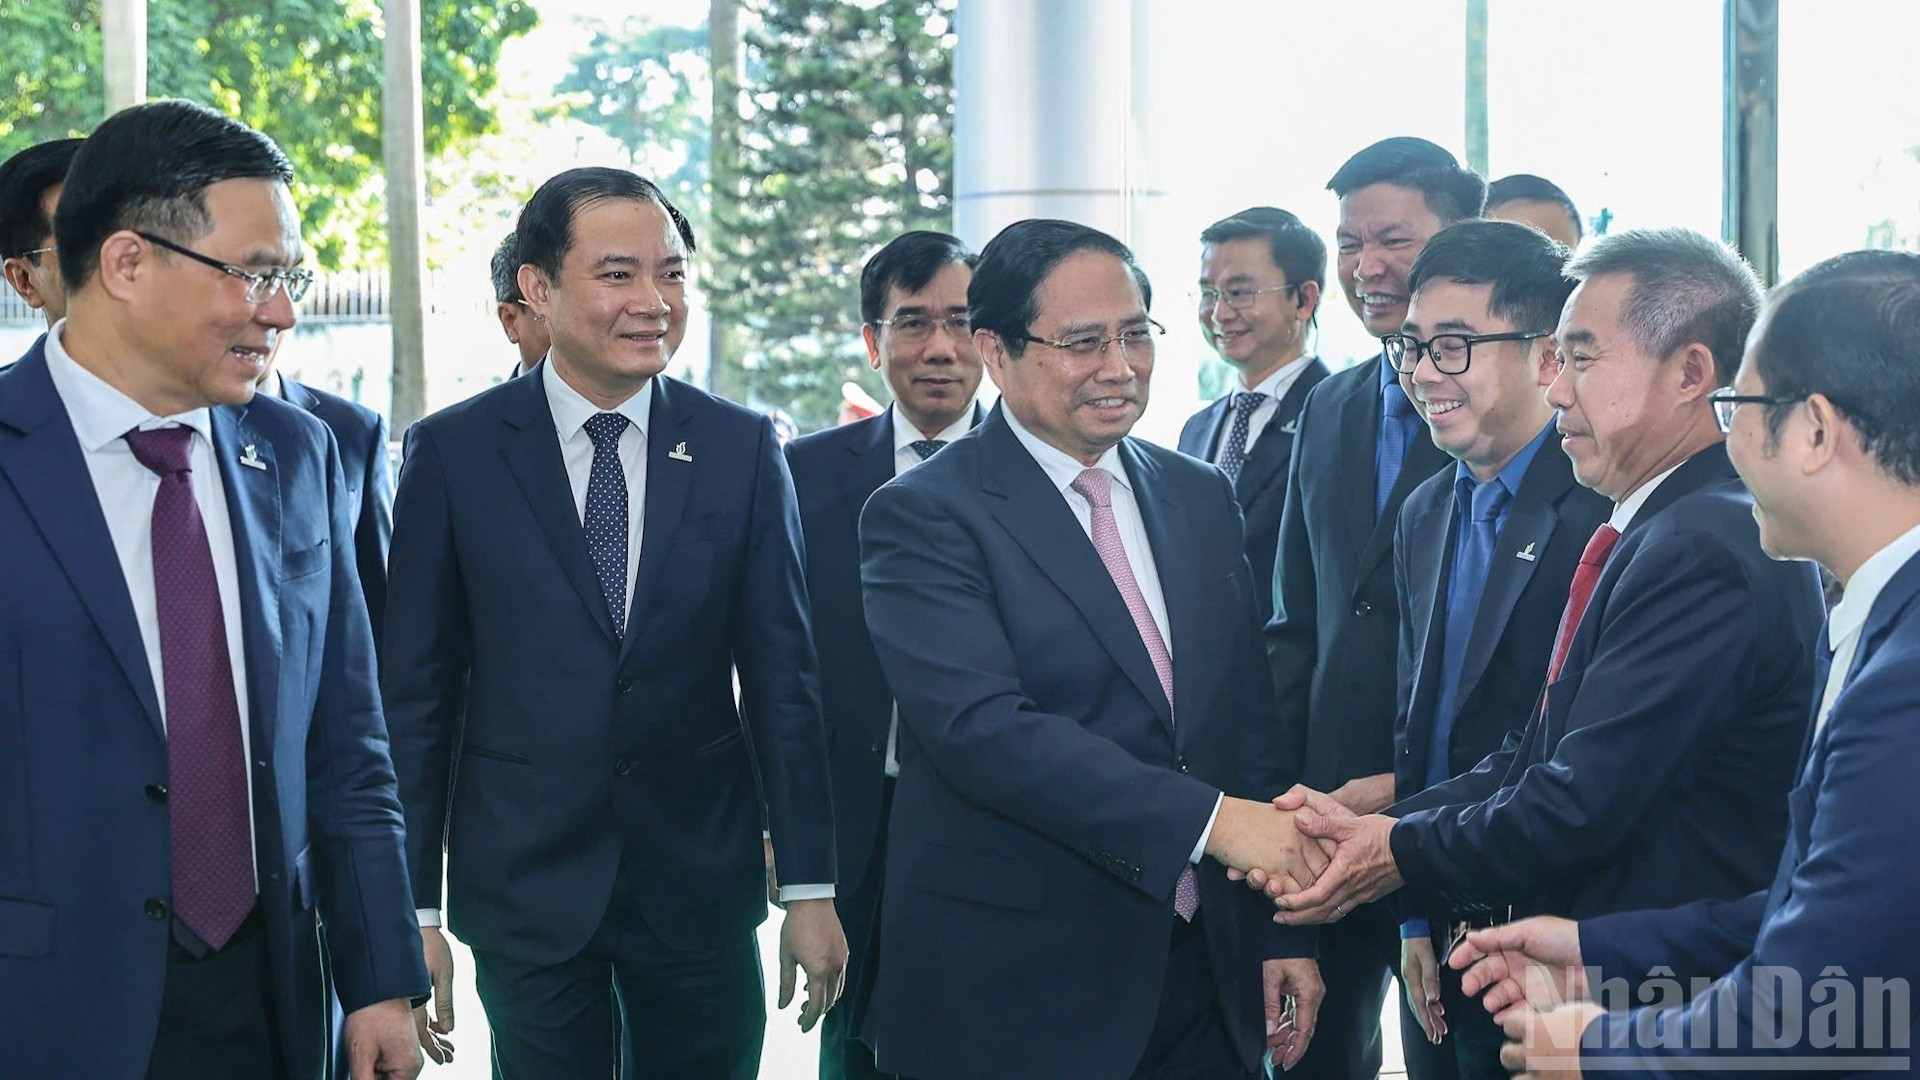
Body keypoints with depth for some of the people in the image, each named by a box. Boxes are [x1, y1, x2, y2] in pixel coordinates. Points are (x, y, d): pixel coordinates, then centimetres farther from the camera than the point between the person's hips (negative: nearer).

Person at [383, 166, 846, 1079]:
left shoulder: (741, 449, 1)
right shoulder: (452, 453, -3)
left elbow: (781, 676, 3)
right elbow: (417, 690, -1)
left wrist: (810, 886, 1)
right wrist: (414, 906, -3)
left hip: (702, 888, 2)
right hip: (524, 890, -1)